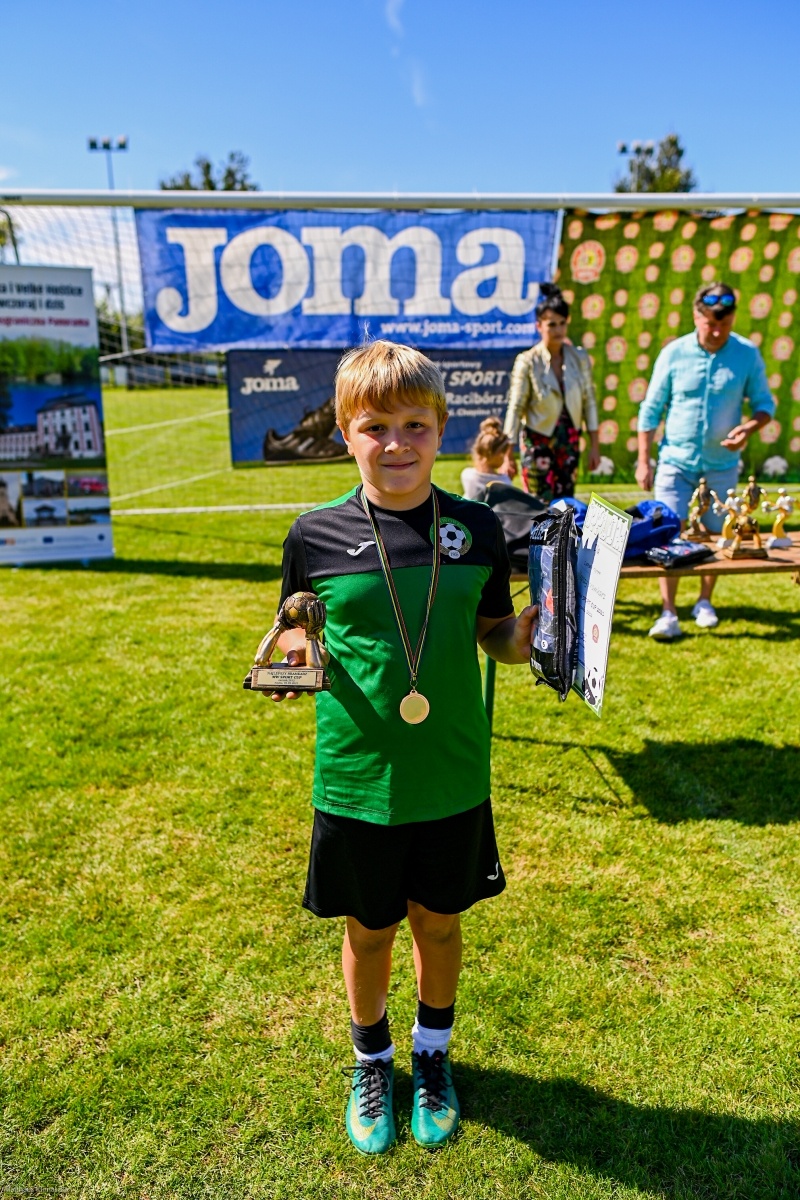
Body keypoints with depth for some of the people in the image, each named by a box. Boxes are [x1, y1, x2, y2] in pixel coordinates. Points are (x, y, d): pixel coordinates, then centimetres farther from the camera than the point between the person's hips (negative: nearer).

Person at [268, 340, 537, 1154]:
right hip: (356, 779, -1)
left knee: (438, 921, 20)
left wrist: (529, 635, -15)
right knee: (367, 929, 18)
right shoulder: (316, 535, -9)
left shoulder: (476, 529, -4)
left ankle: (432, 1055, 50)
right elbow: (295, 636, 2)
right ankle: (371, 1063, 48)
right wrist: (294, 658, -19)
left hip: (453, 778, 1)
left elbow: (496, 637, 5)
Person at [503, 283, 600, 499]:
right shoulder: (527, 362, -10)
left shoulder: (579, 358, 0)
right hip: (538, 441, -4)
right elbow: (515, 408, -9)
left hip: (569, 440, 4)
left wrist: (594, 446, 3)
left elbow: (589, 402, 4)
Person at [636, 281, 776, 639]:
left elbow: (764, 403, 5)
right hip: (676, 461, -1)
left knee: (717, 536, 11)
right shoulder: (674, 353, -5)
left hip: (721, 465, 2)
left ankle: (705, 602, 29)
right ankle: (668, 612, 0)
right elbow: (651, 409, -1)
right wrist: (643, 461, -3)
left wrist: (749, 427, -18)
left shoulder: (747, 355, -3)